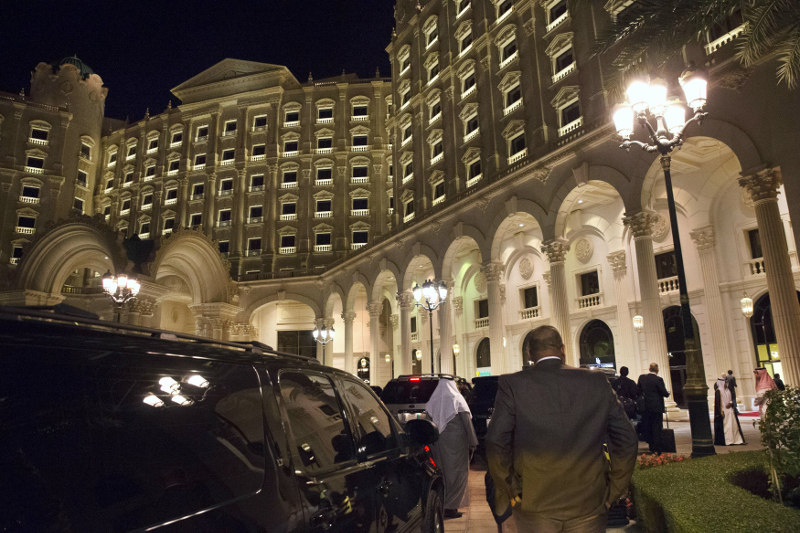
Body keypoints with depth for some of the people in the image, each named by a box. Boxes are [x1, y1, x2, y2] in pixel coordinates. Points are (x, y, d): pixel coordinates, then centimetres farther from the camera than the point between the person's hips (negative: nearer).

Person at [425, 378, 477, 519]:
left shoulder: (432, 403, 2)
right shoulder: (458, 400, -6)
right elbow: (467, 424, -7)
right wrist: (472, 443, -2)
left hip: (439, 443, 4)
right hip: (457, 442, -4)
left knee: (442, 471, 13)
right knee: (456, 472, 4)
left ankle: (441, 504, 19)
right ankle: (450, 507, 3)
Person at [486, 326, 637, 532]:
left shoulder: (512, 384, -7)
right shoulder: (598, 381, 0)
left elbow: (496, 443, -14)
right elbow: (627, 441, 0)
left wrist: (510, 492, -1)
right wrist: (613, 492, 10)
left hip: (533, 505, -1)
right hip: (589, 504, 2)